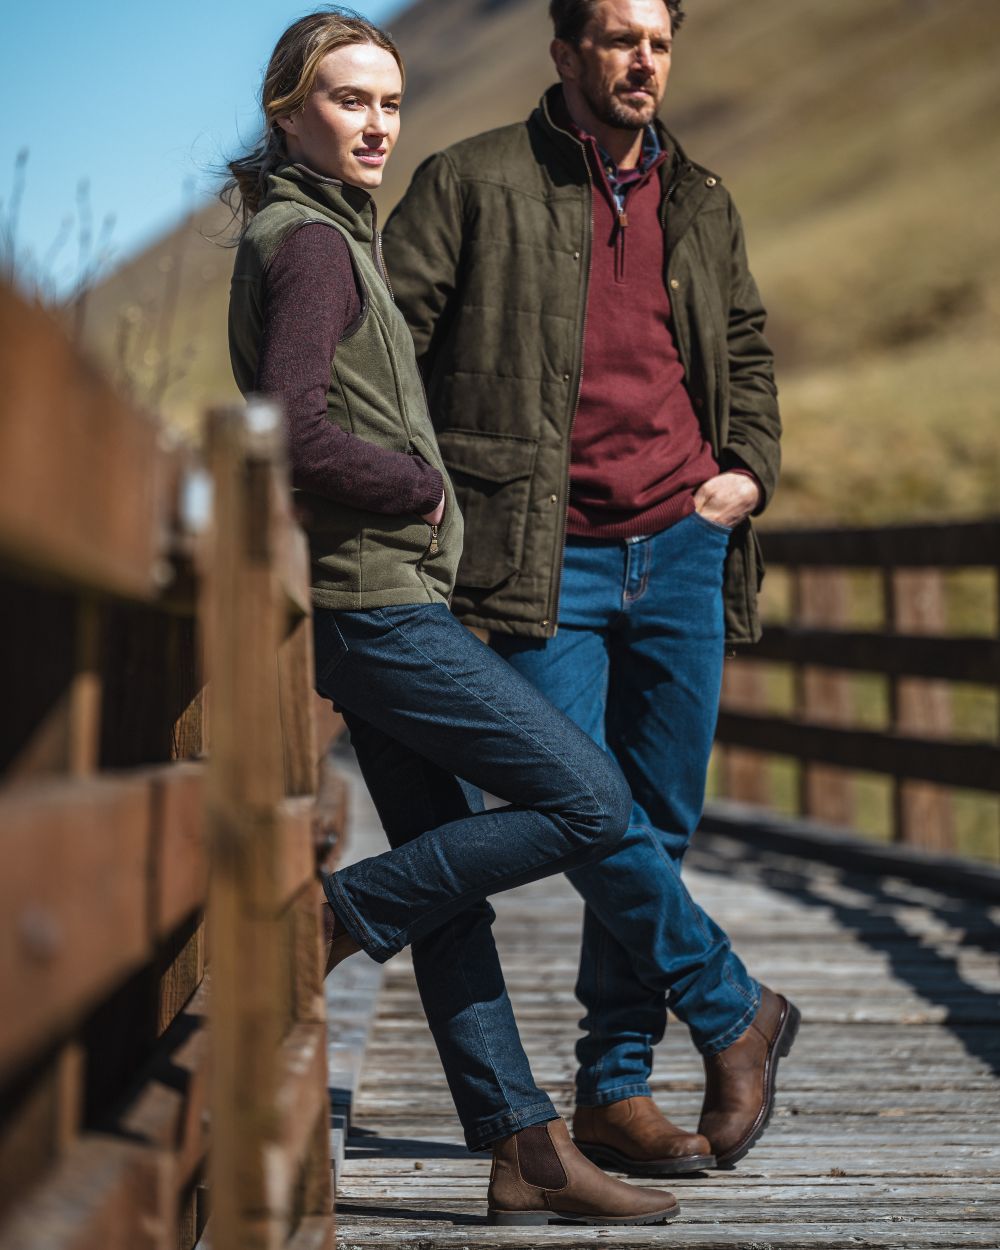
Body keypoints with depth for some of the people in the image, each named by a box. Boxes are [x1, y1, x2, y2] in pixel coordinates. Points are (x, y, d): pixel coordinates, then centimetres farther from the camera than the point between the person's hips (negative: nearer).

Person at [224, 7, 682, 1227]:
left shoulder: (305, 235, 18)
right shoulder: (312, 244, -13)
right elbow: (299, 438, -24)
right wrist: (423, 491, -8)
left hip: (372, 598, 10)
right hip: (374, 599, -10)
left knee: (448, 878, 10)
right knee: (590, 803, -8)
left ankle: (522, 1148, 15)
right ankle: (331, 919, -3)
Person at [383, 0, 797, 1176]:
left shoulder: (701, 203, 15)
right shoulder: (472, 183, 0)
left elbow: (745, 347, 28)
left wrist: (750, 467, 11)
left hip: (681, 550, 4)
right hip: (549, 561, -4)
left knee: (657, 828, 5)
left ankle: (615, 1090, 15)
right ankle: (737, 1014, 11)